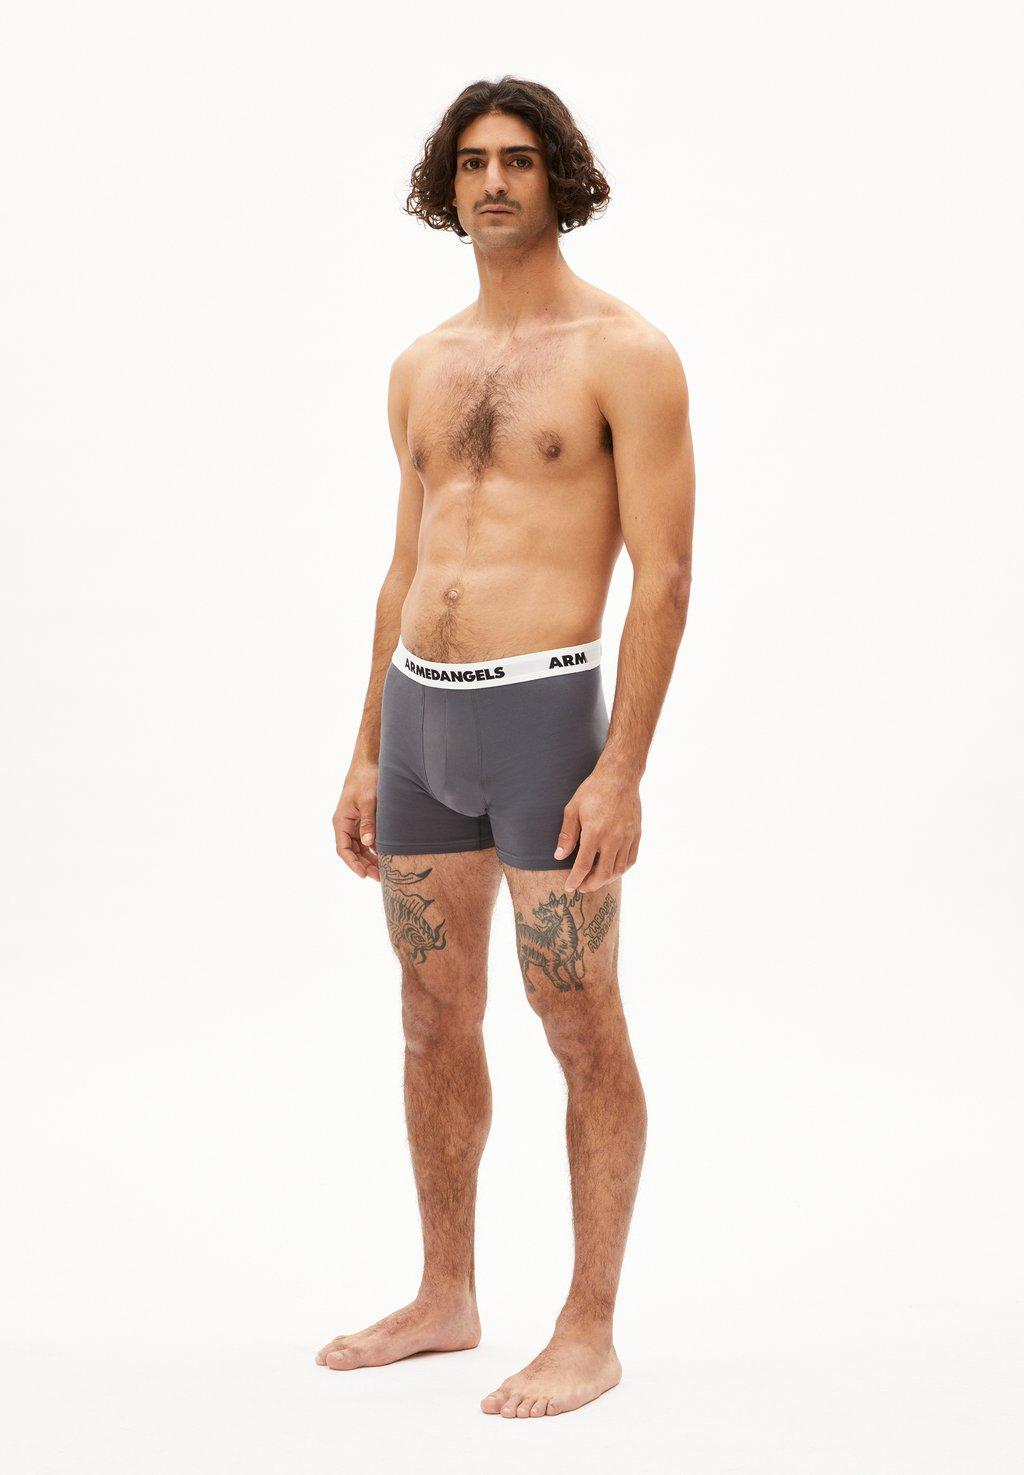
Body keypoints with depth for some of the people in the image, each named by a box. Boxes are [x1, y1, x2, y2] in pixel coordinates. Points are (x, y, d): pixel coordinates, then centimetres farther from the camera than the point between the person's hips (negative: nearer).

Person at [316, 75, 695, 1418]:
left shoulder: (627, 352, -6)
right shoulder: (424, 368, 15)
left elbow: (665, 576, -11)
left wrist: (624, 773, -18)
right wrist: (367, 758, 15)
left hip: (547, 718, -7)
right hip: (424, 718, 7)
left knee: (580, 1029, 1)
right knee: (435, 1019, 13)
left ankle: (589, 1333, 12)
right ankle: (445, 1300, 27)